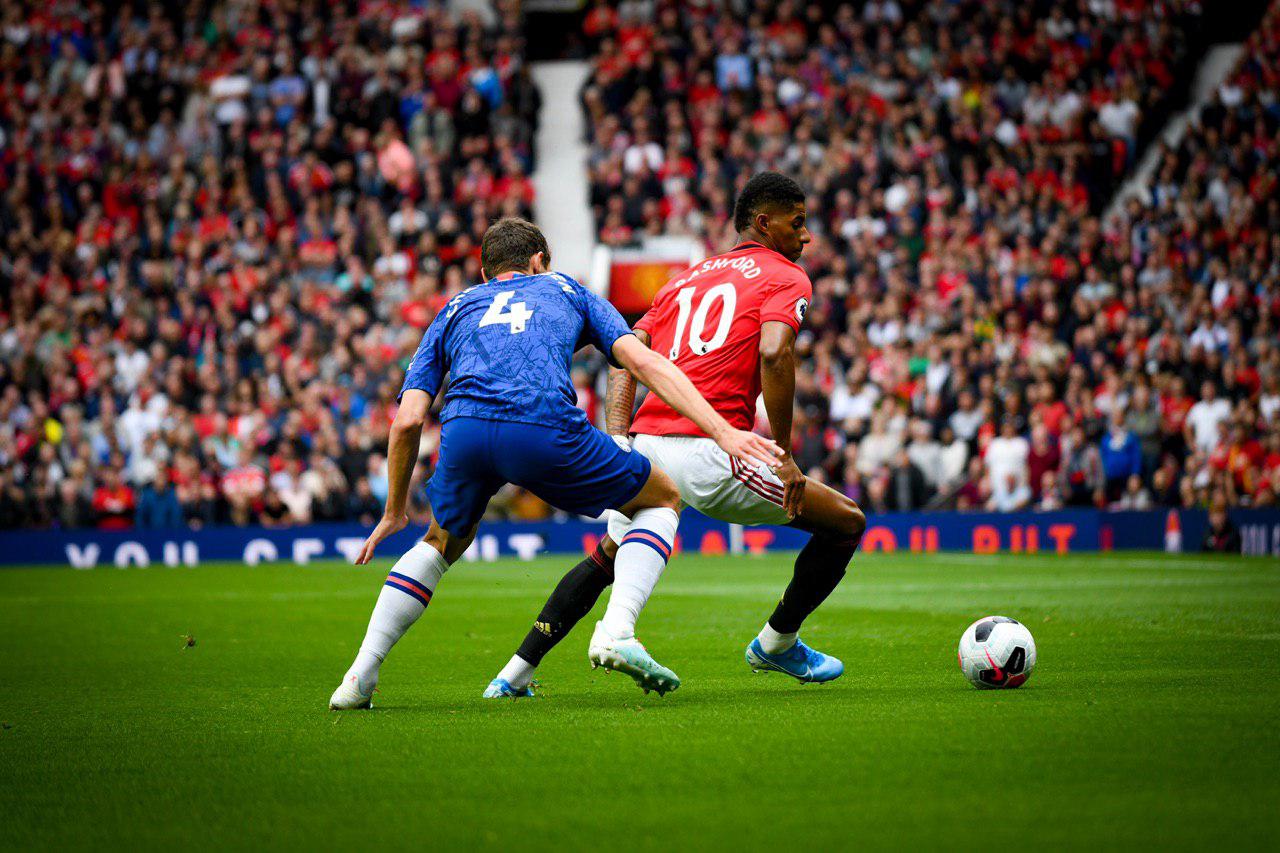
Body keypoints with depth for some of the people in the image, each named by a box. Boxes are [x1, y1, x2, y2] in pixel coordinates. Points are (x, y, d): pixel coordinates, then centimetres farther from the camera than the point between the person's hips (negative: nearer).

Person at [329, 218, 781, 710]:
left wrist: (394, 512, 35)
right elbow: (643, 361, 16)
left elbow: (408, 420, 23)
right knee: (663, 500, 21)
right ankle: (616, 632, -2)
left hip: (464, 428, 3)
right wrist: (723, 432, 10)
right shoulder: (567, 291, 33)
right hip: (545, 425, -3)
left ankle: (360, 675, 20)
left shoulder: (453, 311, 35)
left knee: (443, 543, 33)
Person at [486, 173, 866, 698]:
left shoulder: (687, 278, 27)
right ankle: (776, 644, 23)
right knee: (846, 521, 10)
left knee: (608, 557, 30)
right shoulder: (786, 277, 6)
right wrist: (783, 457, -9)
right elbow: (773, 353, -13)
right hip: (709, 452, -7)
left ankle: (515, 674, 24)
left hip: (646, 441, 7)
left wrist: (617, 439, 8)